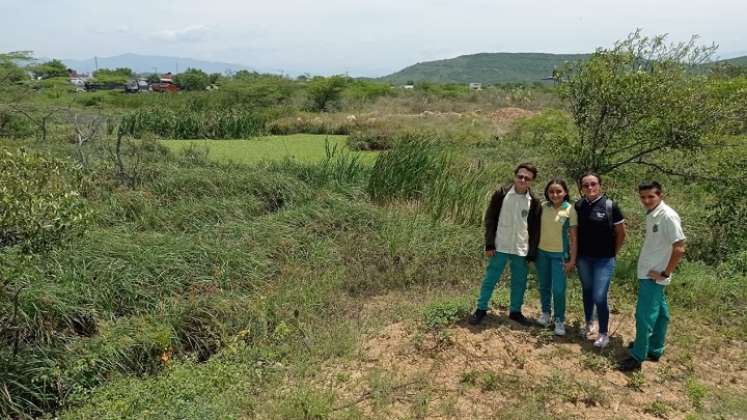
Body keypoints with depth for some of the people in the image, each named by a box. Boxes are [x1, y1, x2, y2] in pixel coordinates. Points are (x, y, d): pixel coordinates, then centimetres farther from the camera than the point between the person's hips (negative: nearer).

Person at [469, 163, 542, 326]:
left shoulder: (534, 202, 0)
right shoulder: (501, 194, -5)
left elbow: (535, 229, 4)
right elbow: (490, 219, -4)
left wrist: (532, 253, -1)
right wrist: (489, 244, -9)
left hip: (521, 250, 2)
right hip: (500, 247, -2)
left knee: (519, 283, 12)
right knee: (490, 280, 6)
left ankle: (515, 311, 29)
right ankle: (481, 309, 19)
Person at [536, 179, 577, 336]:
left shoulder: (570, 210, -10)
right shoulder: (543, 207, -3)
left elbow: (573, 237, -7)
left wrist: (572, 259, -8)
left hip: (559, 254, -3)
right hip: (542, 252, 3)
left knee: (558, 290, -3)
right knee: (544, 286, 15)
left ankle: (559, 320, 13)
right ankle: (545, 313, 33)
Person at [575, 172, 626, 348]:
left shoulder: (610, 206, -11)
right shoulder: (578, 206, -2)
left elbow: (621, 234, -2)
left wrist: (612, 253, 3)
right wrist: (575, 254, 6)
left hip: (604, 260, -4)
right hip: (583, 259, 4)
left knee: (599, 297, -6)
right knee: (587, 291, 18)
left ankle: (603, 334, 12)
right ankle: (588, 324, 37)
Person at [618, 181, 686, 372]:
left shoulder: (668, 216, -19)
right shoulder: (651, 215, 7)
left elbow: (679, 248, -21)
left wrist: (665, 273, -15)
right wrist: (659, 273, 14)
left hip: (653, 276, -9)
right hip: (648, 274, 9)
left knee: (644, 316, -4)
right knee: (658, 313, 18)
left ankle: (637, 357, 5)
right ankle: (654, 350, 30)